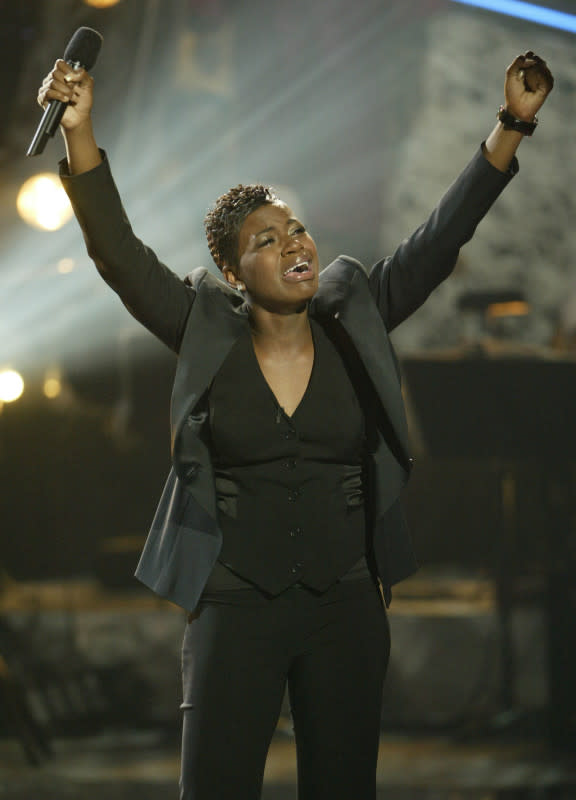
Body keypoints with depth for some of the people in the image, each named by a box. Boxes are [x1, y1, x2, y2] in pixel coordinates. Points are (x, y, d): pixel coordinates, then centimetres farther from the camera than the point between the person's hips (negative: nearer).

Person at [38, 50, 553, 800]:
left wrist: (511, 125, -10)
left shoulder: (354, 321, 1)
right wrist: (79, 132, -24)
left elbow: (441, 237, -2)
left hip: (347, 605, 2)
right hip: (235, 607, -2)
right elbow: (118, 252, -11)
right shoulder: (207, 333, -3)